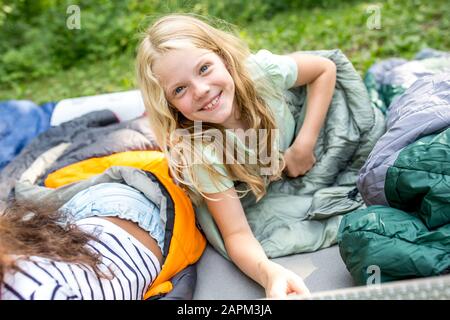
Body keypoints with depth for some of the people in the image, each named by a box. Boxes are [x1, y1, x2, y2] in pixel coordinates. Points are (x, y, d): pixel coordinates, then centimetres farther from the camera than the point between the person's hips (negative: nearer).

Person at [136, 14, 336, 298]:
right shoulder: (199, 152, -37)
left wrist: (304, 146, -24)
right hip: (251, 196, -2)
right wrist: (268, 272, -56)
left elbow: (325, 68, -16)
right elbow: (237, 234, -34)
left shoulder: (260, 71, -34)